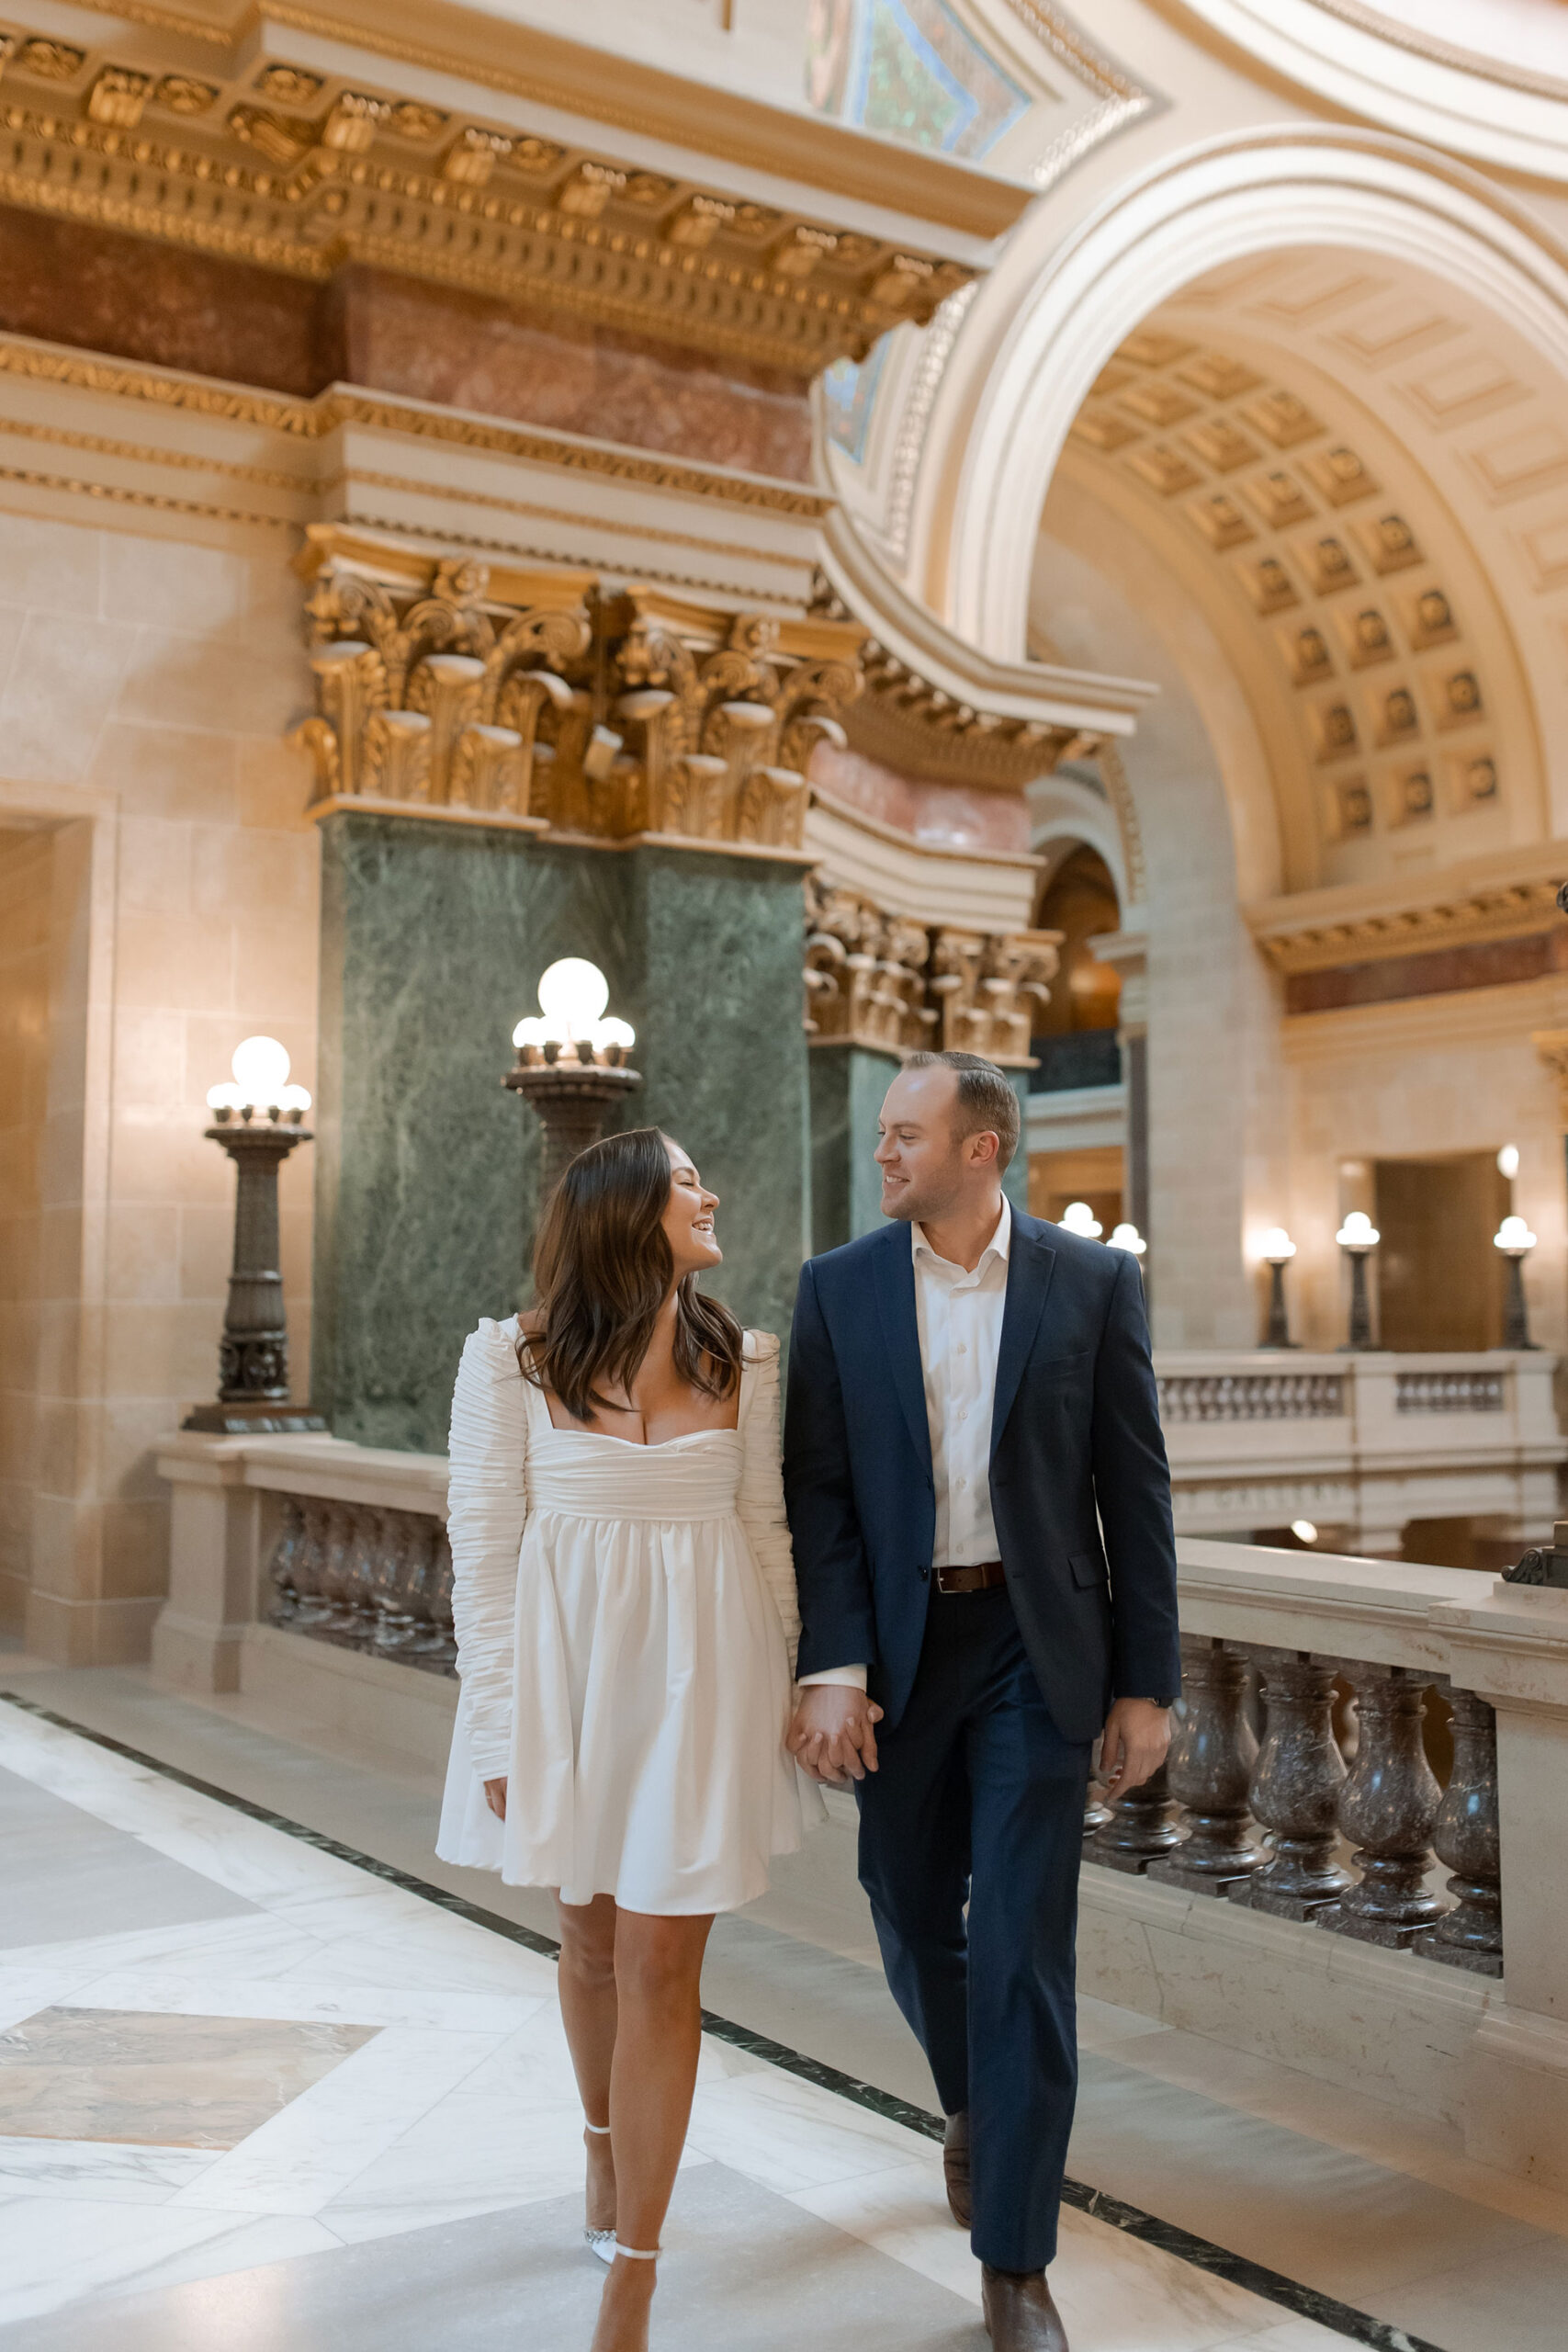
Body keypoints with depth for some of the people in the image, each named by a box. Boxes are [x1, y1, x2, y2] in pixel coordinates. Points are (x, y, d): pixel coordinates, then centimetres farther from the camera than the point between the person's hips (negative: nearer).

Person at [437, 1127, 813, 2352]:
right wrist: (498, 1721, -6)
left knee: (660, 1963, 0)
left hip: (700, 1668, 0)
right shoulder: (513, 1358, -6)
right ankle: (606, 2147, 47)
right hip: (569, 1664, 0)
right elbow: (483, 1543, -4)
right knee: (592, 1932, 18)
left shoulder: (743, 1359, 1)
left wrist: (783, 1686, 7)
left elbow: (766, 1527, 7)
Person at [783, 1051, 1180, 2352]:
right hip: (897, 1646, 2)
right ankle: (975, 2103, 46)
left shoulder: (1093, 1282, -4)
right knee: (913, 1916, 15)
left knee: (1024, 1948, -2)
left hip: (1037, 1649, -2)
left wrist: (1147, 1681, -3)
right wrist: (833, 1669, -13)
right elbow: (818, 1490, -4)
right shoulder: (839, 1287, -1)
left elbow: (1136, 1490, -2)